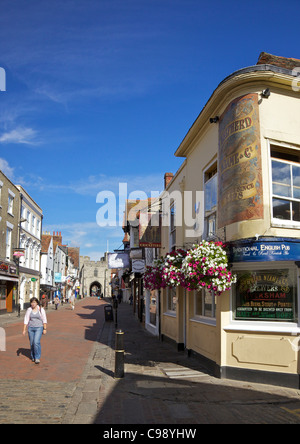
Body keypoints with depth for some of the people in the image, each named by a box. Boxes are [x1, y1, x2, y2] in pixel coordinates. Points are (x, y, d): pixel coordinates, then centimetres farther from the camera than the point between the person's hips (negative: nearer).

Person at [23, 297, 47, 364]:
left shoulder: (41, 309, -6)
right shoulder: (29, 310, -1)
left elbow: (44, 320, -2)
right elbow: (26, 320, 0)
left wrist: (45, 329, -5)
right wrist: (24, 329, -4)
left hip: (39, 328, -3)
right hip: (31, 328, 3)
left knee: (36, 342, -17)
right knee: (32, 343, 8)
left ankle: (37, 358, -5)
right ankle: (33, 357, 27)